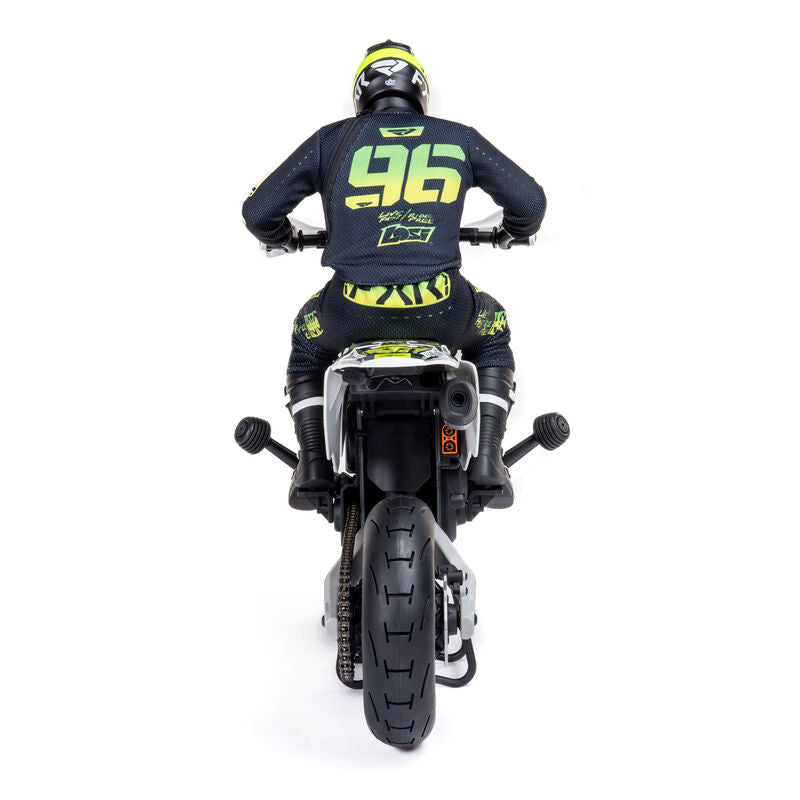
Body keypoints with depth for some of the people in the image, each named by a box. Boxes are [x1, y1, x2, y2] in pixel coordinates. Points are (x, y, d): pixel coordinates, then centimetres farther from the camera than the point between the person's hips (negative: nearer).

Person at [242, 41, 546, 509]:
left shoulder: (333, 139, 12)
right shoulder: (458, 138, 14)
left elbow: (258, 210, 15)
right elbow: (530, 199, 17)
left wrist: (280, 238, 38)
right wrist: (516, 232, 40)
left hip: (351, 307, 0)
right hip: (439, 306, 0)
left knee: (308, 344, 35)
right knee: (492, 334, 34)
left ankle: (314, 466, 25)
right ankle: (488, 461, 22)